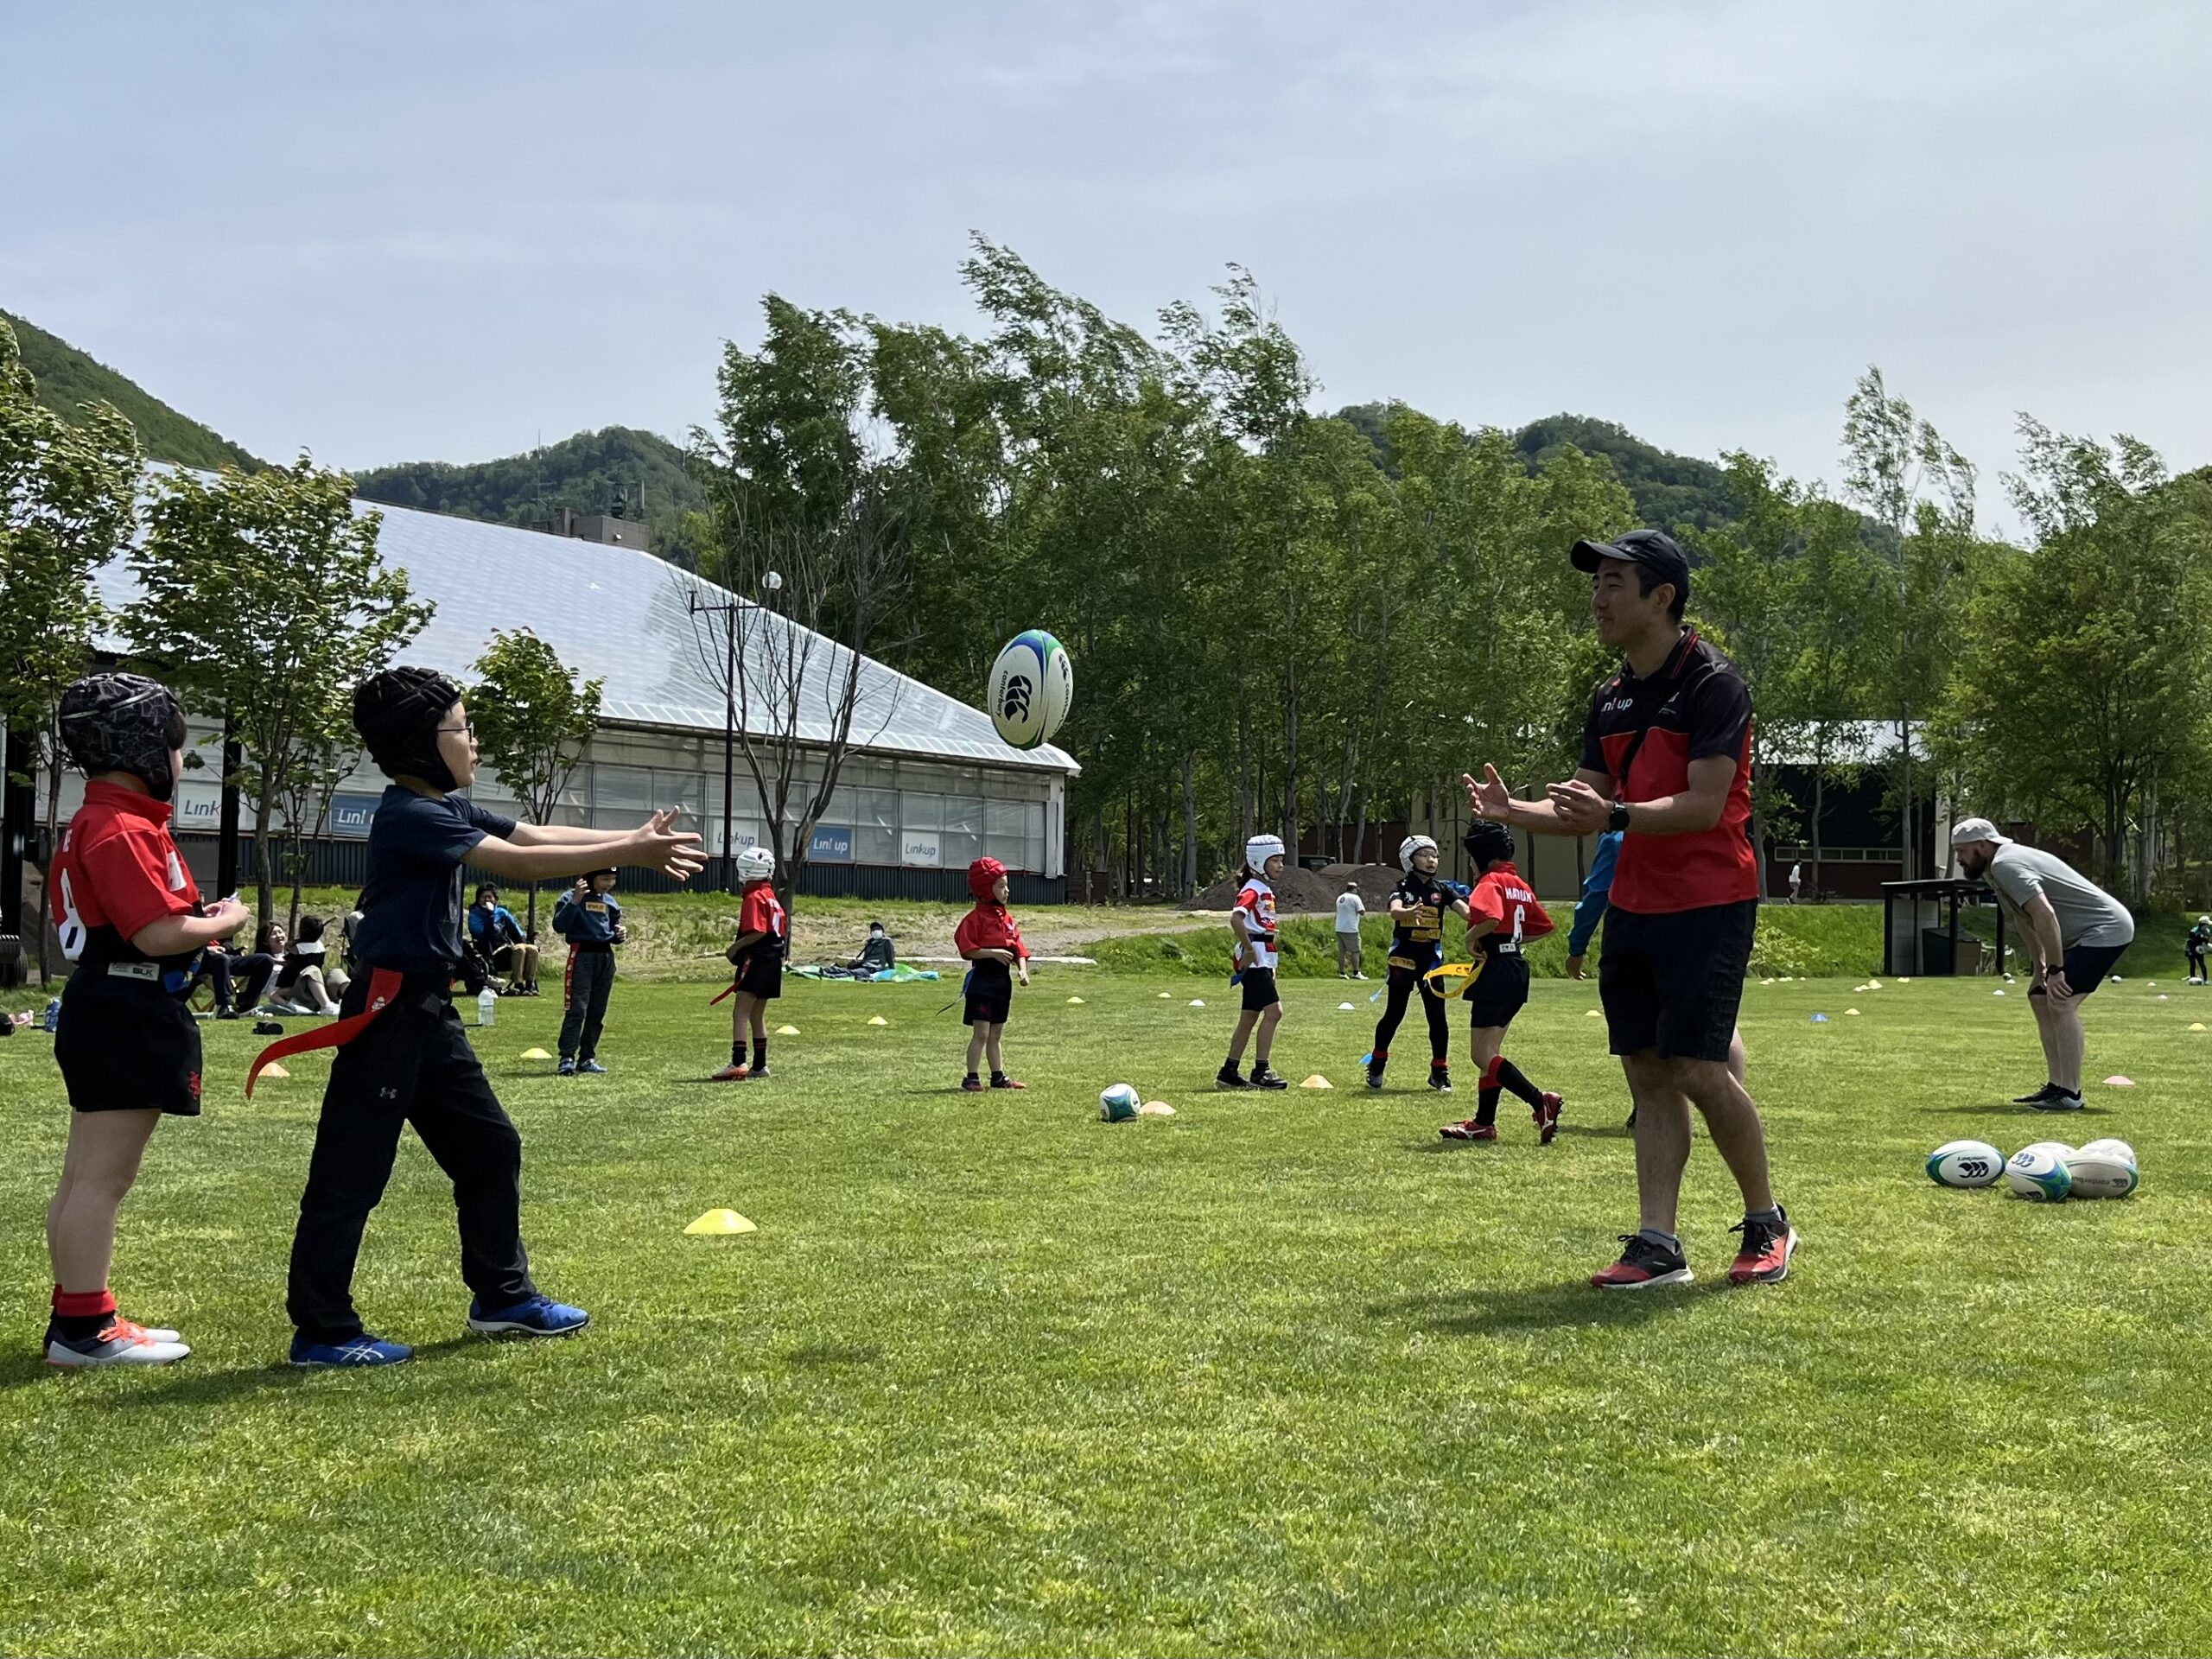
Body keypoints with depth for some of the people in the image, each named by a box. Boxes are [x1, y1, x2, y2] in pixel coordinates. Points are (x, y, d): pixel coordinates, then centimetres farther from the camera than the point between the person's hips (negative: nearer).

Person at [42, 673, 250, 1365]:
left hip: (106, 1013, 11)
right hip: (129, 1017, -11)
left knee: (84, 1178, 15)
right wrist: (226, 921, -7)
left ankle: (77, 1317, 23)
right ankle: (83, 1328, -1)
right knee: (102, 1179, -6)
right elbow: (157, 933, -24)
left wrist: (199, 920, 10)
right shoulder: (123, 831, -18)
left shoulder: (91, 824, 15)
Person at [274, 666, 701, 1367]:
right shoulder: (410, 816, -18)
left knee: (490, 1148, 15)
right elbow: (518, 862, -23)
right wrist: (629, 855, -20)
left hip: (430, 1012, 10)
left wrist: (631, 838, -5)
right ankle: (320, 1329, 3)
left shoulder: (449, 808, 11)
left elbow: (534, 834, 7)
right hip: (387, 1012, -10)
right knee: (352, 1173, -3)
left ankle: (502, 1296, 26)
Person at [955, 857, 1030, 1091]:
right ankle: (971, 1078, -3)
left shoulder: (1007, 917, 11)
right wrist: (993, 952, -25)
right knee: (981, 1033, -8)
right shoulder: (976, 918, -12)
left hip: (1003, 979, 8)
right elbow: (967, 950, -18)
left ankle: (998, 1076, 20)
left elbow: (1018, 946, 12)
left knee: (996, 1034, 14)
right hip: (982, 978, -8)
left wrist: (1022, 969, -3)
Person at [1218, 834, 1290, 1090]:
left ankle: (1229, 1072, 16)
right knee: (1273, 1011, -13)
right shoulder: (1253, 889, -12)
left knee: (1250, 1017, 11)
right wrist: (1249, 949, -22)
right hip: (1254, 959, -10)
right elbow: (1236, 919, -28)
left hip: (1263, 959, 10)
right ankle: (1260, 1072, -11)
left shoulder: (1266, 890, 18)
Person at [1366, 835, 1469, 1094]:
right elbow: (1394, 911, -25)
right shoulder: (1403, 888, -3)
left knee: (1437, 1016, -1)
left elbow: (1465, 910, -10)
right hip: (1403, 958, -3)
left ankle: (1439, 1072, 9)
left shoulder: (1441, 889, 5)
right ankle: (1377, 1065, 20)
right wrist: (1408, 913, -48)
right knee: (1394, 1013, 3)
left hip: (1431, 959, 3)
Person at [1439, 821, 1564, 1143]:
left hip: (1497, 969, -10)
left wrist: (1472, 938, -15)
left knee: (1483, 1054, -7)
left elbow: (1491, 919, -32)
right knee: (1490, 1050, 16)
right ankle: (1484, 1122, 20)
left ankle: (1541, 1102, -19)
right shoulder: (1519, 884, 15)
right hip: (1518, 969, 10)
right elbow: (1543, 926, 23)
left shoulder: (1490, 882, -12)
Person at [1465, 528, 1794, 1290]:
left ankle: (1766, 1224, 10)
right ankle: (1657, 1246, 5)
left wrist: (1616, 816, -32)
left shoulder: (1712, 683, -12)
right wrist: (1513, 811, 0)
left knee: (1698, 1068, -9)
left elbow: (1704, 806, -20)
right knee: (1647, 1071, 4)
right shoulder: (1611, 698, 12)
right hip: (1633, 905, 8)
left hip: (1708, 905, -8)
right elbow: (1589, 809, 17)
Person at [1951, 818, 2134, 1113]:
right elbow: (2026, 919, 21)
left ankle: (2070, 1095, -18)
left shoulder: (2005, 865, -21)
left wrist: (2055, 970, -28)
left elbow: (2044, 915, -30)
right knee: (2040, 998, 15)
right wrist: (2040, 969, 17)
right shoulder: (1998, 867, 12)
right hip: (2084, 935, 11)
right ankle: (2057, 1087, 18)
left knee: (2061, 1003, -20)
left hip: (2107, 930, -11)